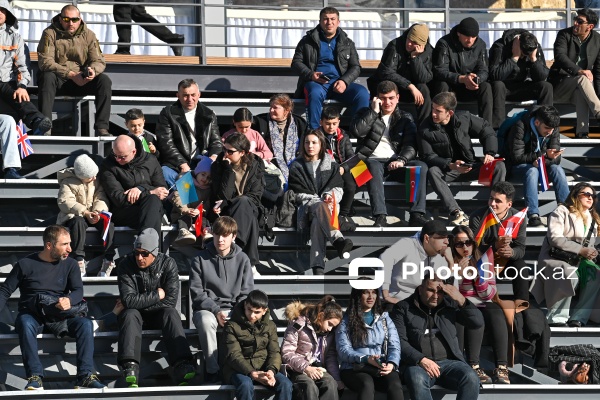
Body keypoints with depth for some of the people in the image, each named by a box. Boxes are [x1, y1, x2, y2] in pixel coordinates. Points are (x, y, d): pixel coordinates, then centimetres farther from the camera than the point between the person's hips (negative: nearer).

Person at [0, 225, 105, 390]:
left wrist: (69, 300, -26)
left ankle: (85, 376, -32)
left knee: (85, 323, -27)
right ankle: (35, 377, -39)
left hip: (61, 316, 2)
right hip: (32, 314, -2)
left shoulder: (70, 264, 9)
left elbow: (78, 290, -2)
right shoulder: (25, 264, 3)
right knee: (25, 324, -37)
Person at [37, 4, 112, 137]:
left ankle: (102, 127, -25)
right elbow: (45, 61, -18)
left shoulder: (88, 35, 3)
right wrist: (71, 74, -27)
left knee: (104, 80, -21)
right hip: (57, 79, -3)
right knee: (47, 77, -36)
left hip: (81, 81, 3)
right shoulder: (50, 33, -8)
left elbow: (99, 61, 0)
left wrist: (93, 70, -27)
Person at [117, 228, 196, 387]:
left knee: (171, 313, -30)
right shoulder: (126, 265, -11)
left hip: (159, 314, 0)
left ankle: (182, 365, -48)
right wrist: (156, 296, -18)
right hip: (135, 314, 0)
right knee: (129, 314, -33)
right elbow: (129, 300, -21)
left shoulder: (168, 264, -9)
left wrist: (141, 303, -18)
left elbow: (171, 300, -19)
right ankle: (130, 367, -50)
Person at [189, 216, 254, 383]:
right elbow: (197, 293, -2)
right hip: (206, 308, -1)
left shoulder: (242, 260, 7)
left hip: (234, 309, 1)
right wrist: (216, 311, -15)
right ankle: (212, 371, -32)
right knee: (206, 321, -38)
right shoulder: (201, 259, 3)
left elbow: (246, 293, 6)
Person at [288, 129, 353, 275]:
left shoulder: (331, 165, 18)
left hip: (328, 206, 1)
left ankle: (317, 266, -57)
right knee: (319, 208, -40)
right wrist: (320, 201, -12)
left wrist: (329, 196, -14)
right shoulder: (296, 167, 12)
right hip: (306, 207, -1)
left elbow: (338, 188, 11)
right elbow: (298, 194, 3)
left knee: (317, 220, -38)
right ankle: (338, 240, -62)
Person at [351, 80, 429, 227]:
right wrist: (374, 111, -4)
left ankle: (417, 214, -34)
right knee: (373, 167, -38)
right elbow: (356, 131, -6)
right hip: (373, 160, -2)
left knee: (421, 166, -27)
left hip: (395, 162, 2)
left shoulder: (405, 118, 19)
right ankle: (380, 217, -47)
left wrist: (401, 160, -16)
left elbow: (411, 146, 5)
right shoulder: (366, 114, 16)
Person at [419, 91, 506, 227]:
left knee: (499, 166, -22)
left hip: (469, 166, 2)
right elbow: (428, 156, -11)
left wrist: (489, 153, -9)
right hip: (446, 169, -2)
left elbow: (487, 131, 8)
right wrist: (450, 165, -26)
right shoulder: (426, 129, -8)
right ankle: (456, 212, -42)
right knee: (432, 172, -37)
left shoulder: (464, 118, -3)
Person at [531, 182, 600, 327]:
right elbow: (555, 238, -15)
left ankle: (578, 318, -24)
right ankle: (557, 318, -26)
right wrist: (581, 250, -21)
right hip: (555, 259, -6)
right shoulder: (562, 211, 0)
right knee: (570, 274, -37)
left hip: (578, 261, 6)